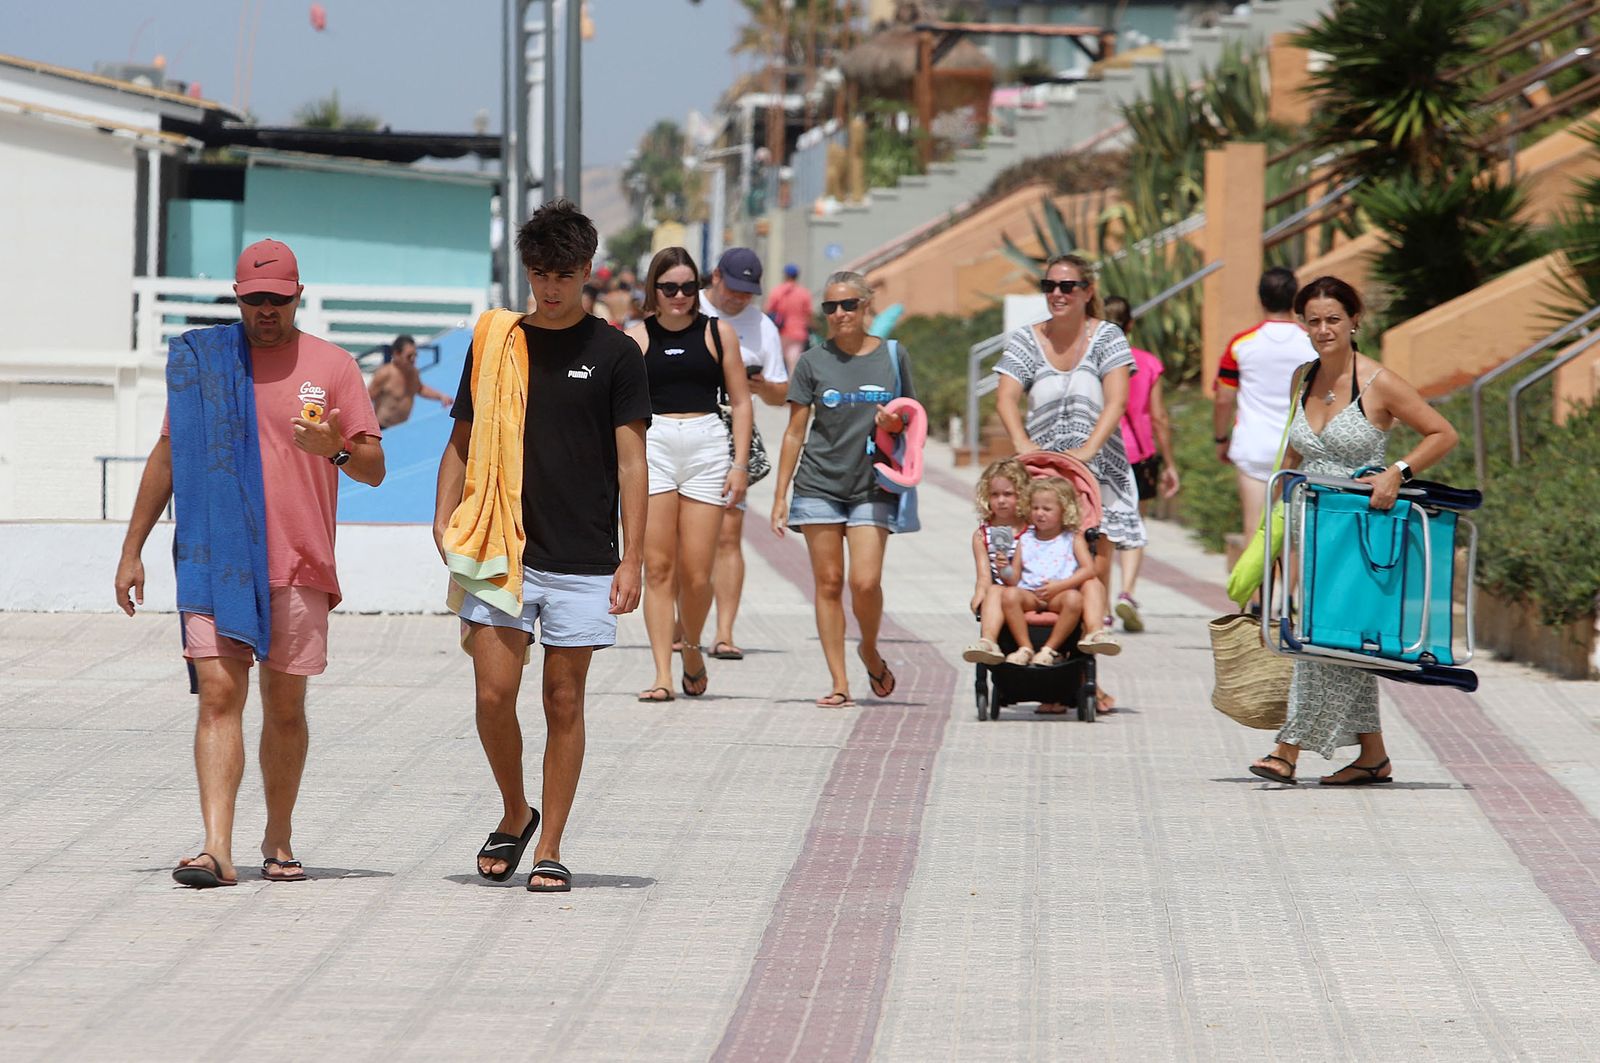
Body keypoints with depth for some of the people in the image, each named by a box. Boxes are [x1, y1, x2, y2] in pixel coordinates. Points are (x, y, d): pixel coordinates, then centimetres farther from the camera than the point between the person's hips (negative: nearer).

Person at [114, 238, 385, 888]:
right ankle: (217, 851, -19)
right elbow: (168, 453, 16)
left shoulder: (332, 367, 6)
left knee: (284, 707, 6)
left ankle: (278, 842, 22)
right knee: (218, 694, -11)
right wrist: (132, 550, 14)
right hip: (213, 560, 0)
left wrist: (335, 447, -15)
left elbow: (374, 469, 8)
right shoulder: (200, 360, 9)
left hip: (297, 566, 0)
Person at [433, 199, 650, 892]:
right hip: (500, 552, 2)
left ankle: (550, 849, 9)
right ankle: (514, 815, 18)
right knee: (493, 696, -6)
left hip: (582, 561, -2)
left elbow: (631, 462, 1)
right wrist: (445, 520, -1)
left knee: (564, 703, 1)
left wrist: (632, 559, -6)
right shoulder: (495, 343, 9)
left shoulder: (613, 353, 2)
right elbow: (463, 442, 14)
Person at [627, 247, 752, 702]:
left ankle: (692, 650, 24)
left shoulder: (718, 333, 9)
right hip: (652, 447, 0)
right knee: (658, 568, -5)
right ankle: (662, 674, -3)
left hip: (707, 447, 0)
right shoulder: (637, 338, 8)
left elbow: (740, 402, 11)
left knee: (696, 574, -3)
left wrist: (740, 464, 3)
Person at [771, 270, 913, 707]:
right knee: (828, 582, -1)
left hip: (873, 486, -1)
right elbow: (795, 433, 8)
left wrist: (895, 422, -8)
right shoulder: (813, 362, 5)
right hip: (819, 484, 1)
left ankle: (870, 650, 17)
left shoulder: (892, 356, 6)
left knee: (865, 581, -12)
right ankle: (839, 682, 4)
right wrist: (780, 495, 4)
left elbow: (911, 418, 17)